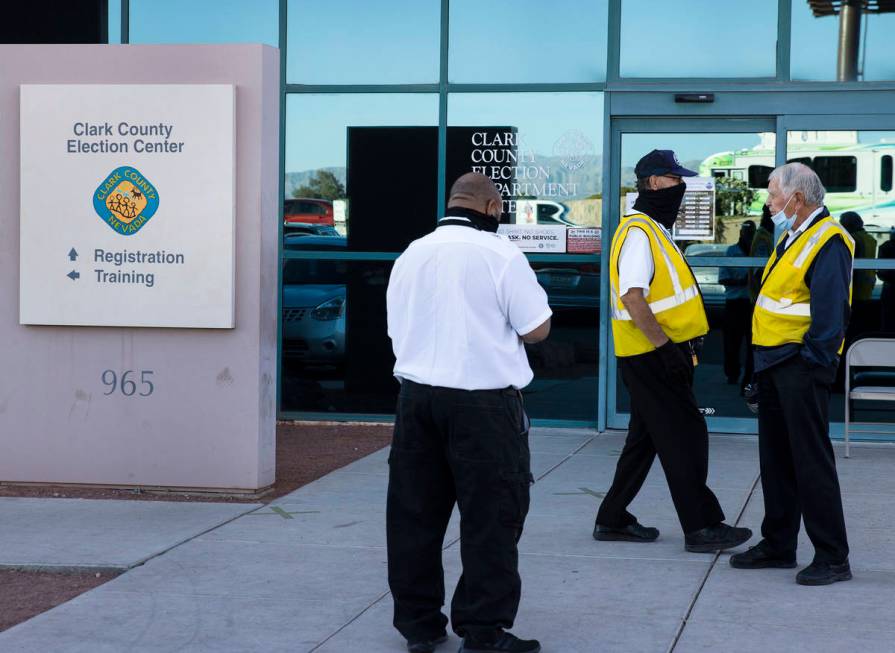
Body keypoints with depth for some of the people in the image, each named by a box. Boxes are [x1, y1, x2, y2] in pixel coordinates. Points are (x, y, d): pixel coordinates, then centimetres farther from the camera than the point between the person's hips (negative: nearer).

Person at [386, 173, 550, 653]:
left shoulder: (411, 256, 9)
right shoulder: (500, 255, -7)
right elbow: (536, 329, -6)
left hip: (416, 395, 5)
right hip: (483, 401, -5)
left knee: (414, 513, 11)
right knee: (491, 515, 2)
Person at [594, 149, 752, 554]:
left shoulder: (655, 231, 18)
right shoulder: (638, 233, -15)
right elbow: (632, 297, -25)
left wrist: (678, 346, 21)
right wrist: (665, 346, -25)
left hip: (658, 354, 10)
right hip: (652, 355, -10)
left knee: (645, 439, 14)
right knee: (685, 437, -6)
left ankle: (613, 520, 20)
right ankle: (701, 527, -1)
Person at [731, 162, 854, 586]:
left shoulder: (828, 241, -15)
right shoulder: (795, 237, 16)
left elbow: (831, 311, -20)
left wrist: (812, 360, -20)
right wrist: (767, 360, 17)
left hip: (800, 368, -10)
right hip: (773, 362, 10)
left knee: (811, 460, -7)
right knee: (775, 458, 15)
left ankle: (832, 558, -2)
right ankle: (778, 546, 24)